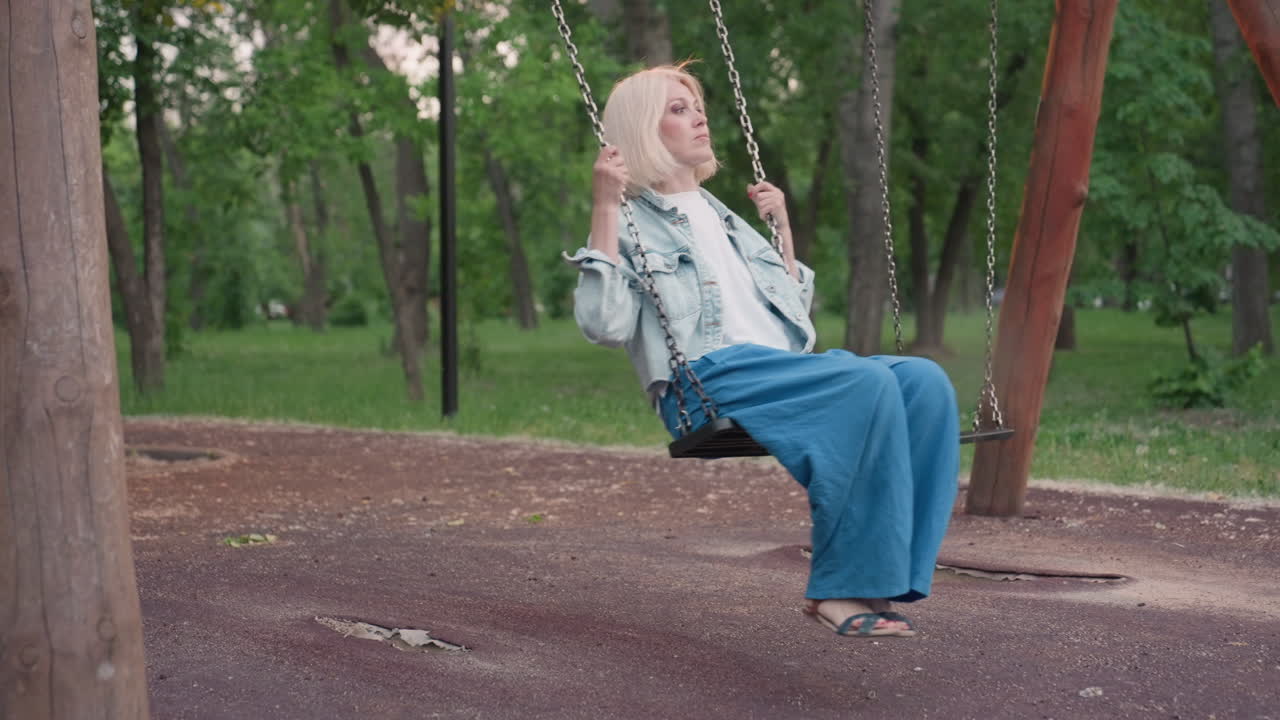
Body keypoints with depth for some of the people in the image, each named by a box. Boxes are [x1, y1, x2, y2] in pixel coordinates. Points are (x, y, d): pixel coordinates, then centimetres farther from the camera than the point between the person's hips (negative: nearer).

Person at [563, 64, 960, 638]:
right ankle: (838, 587, -28)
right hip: (708, 379, -7)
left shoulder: (721, 218, 31)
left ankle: (874, 580, -24)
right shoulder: (630, 221, 11)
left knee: (924, 380, -20)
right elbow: (603, 324, -8)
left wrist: (781, 223, 30)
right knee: (869, 383, -31)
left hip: (785, 370, 7)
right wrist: (605, 208, -8)